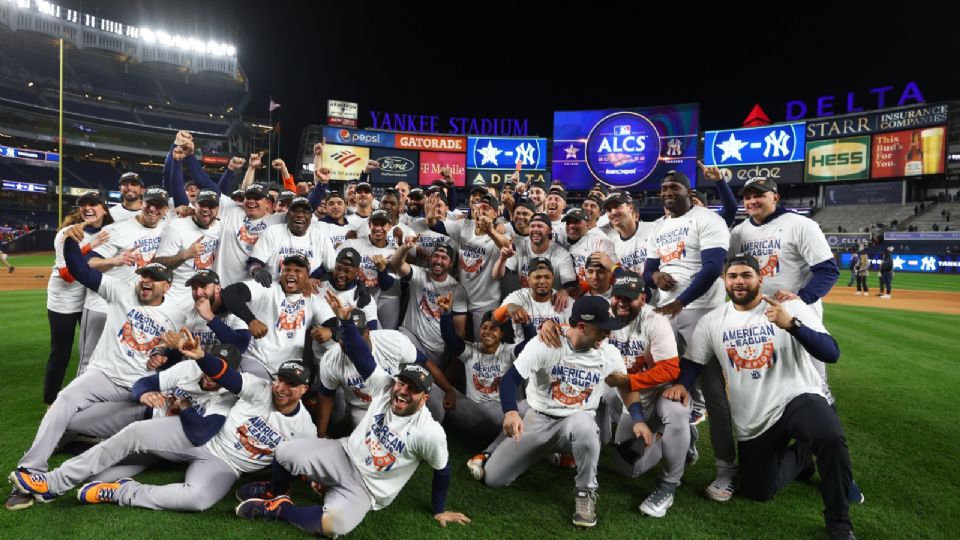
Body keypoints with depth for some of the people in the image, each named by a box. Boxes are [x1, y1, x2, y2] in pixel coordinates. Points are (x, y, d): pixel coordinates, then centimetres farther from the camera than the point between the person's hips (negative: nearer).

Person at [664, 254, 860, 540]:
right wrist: (681, 384, -16)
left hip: (797, 399, -4)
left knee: (830, 437, -36)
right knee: (758, 491, 10)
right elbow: (692, 362, 6)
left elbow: (831, 354, -18)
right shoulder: (711, 321, 1)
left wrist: (792, 324, -35)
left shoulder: (791, 308, -8)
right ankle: (800, 456, 38)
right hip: (752, 422, 4)